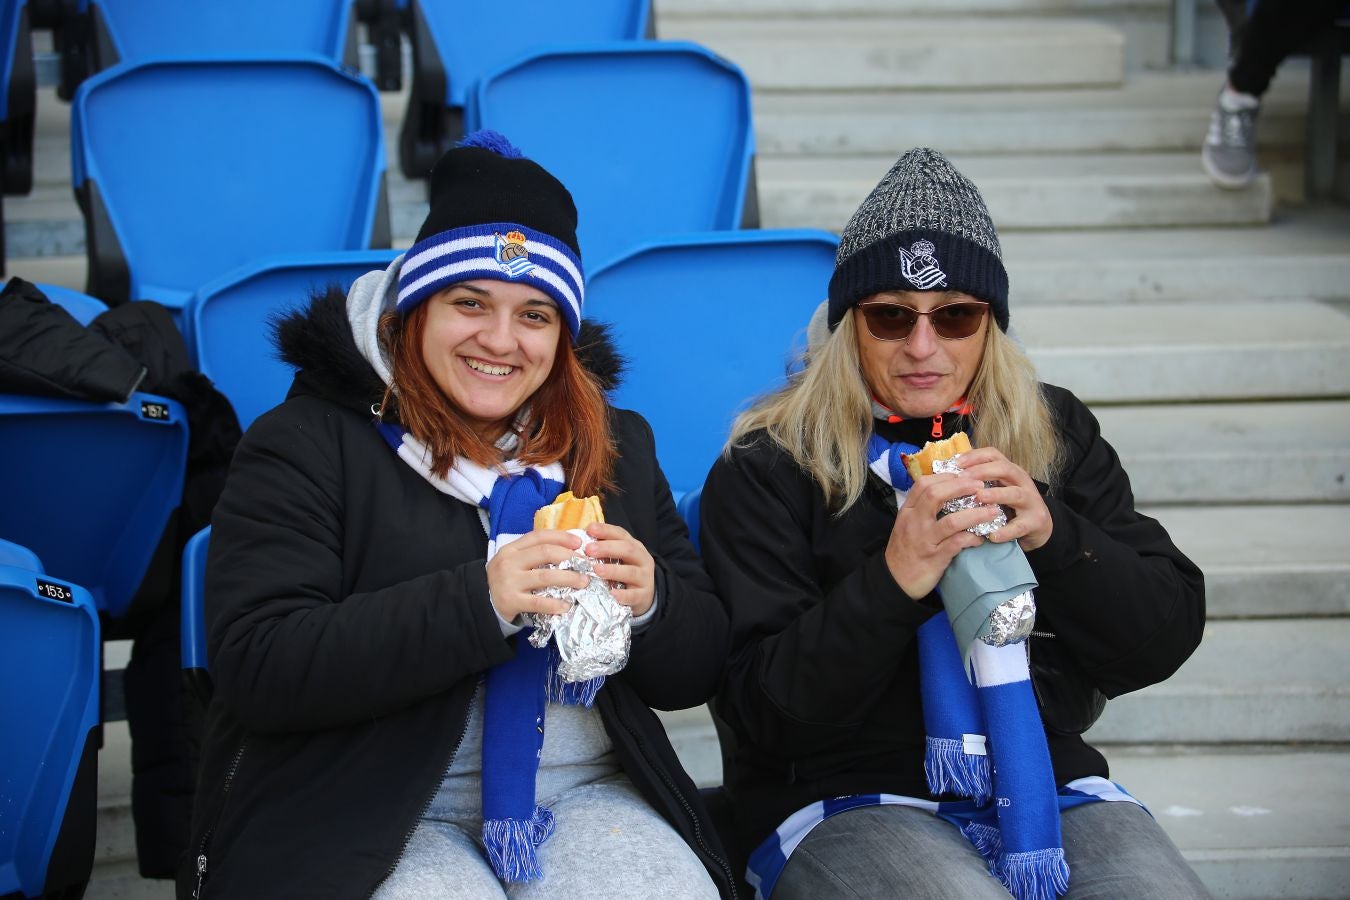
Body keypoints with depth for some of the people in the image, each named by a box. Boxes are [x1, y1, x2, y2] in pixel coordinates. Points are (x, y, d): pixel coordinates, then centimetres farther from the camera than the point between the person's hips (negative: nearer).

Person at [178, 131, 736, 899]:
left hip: (584, 798, 4)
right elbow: (258, 669, -14)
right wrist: (477, 601, -23)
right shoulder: (307, 445, -1)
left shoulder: (618, 446, 13)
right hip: (370, 821, -3)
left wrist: (650, 604, -13)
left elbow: (697, 673, 12)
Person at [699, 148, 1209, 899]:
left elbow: (1166, 640, 6)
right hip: (846, 801, -3)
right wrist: (894, 582, -21)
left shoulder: (1057, 436, 12)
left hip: (1046, 780, 3)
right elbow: (762, 710, -7)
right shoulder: (768, 468, 1)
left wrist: (1052, 535, -12)